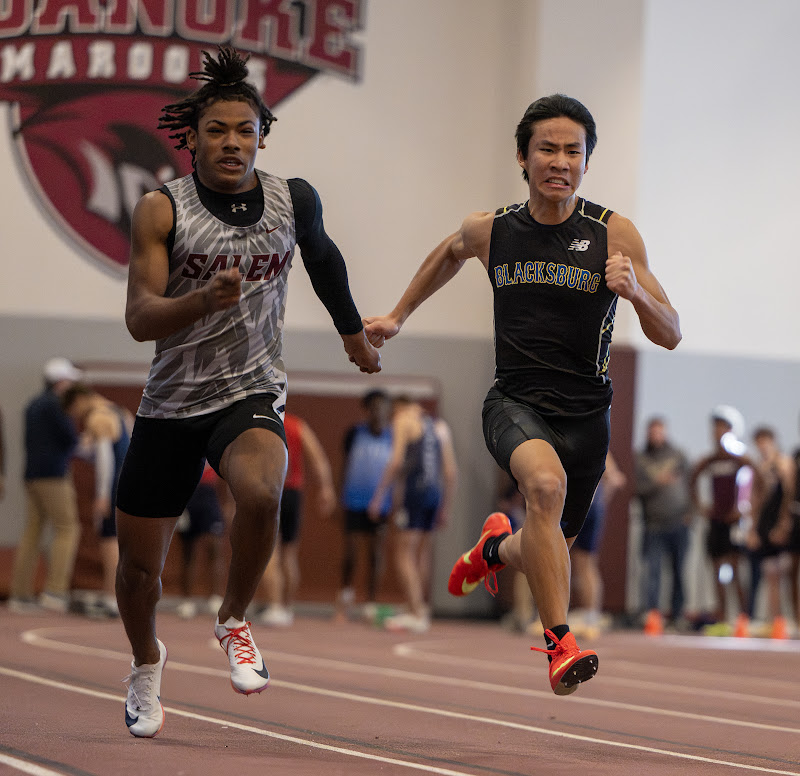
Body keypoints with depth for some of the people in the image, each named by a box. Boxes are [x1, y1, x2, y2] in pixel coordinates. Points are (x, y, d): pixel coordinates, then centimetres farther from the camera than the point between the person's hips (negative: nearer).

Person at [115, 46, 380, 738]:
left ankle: (234, 621, -6)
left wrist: (354, 332, 34)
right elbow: (139, 320, -17)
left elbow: (322, 255, 21)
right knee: (139, 564, 8)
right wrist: (205, 299, -36)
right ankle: (147, 661, 42)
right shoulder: (161, 209, -10)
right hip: (171, 402, 0)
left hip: (251, 394, 0)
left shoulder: (294, 200, -2)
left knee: (261, 495, -34)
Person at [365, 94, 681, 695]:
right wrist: (397, 317, 28)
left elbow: (670, 336, -8)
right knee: (545, 481, -34)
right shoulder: (491, 229, -2)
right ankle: (560, 645, -31)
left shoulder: (614, 234, -8)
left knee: (544, 553, 15)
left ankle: (497, 547, 53)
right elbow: (450, 253, 24)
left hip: (586, 415, 1)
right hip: (514, 403, -1)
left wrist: (634, 290, -27)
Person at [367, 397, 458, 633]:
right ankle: (422, 610, 18)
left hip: (413, 490, -7)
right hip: (435, 491, 7)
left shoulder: (403, 420, 2)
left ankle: (415, 614, -16)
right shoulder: (440, 426, 21)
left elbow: (396, 461, -9)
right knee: (423, 554, 14)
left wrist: (378, 497, -7)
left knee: (404, 553, -7)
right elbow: (451, 470, 17)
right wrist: (446, 507, 21)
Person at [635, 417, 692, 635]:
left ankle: (677, 613, 16)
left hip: (678, 523, 2)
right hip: (654, 525, -2)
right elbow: (639, 490, -3)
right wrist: (657, 483, -19)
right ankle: (652, 613, -20)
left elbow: (690, 484, 10)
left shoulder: (678, 456, 9)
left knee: (679, 570, 6)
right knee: (652, 568, -14)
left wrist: (689, 511, -1)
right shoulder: (641, 460, 4)